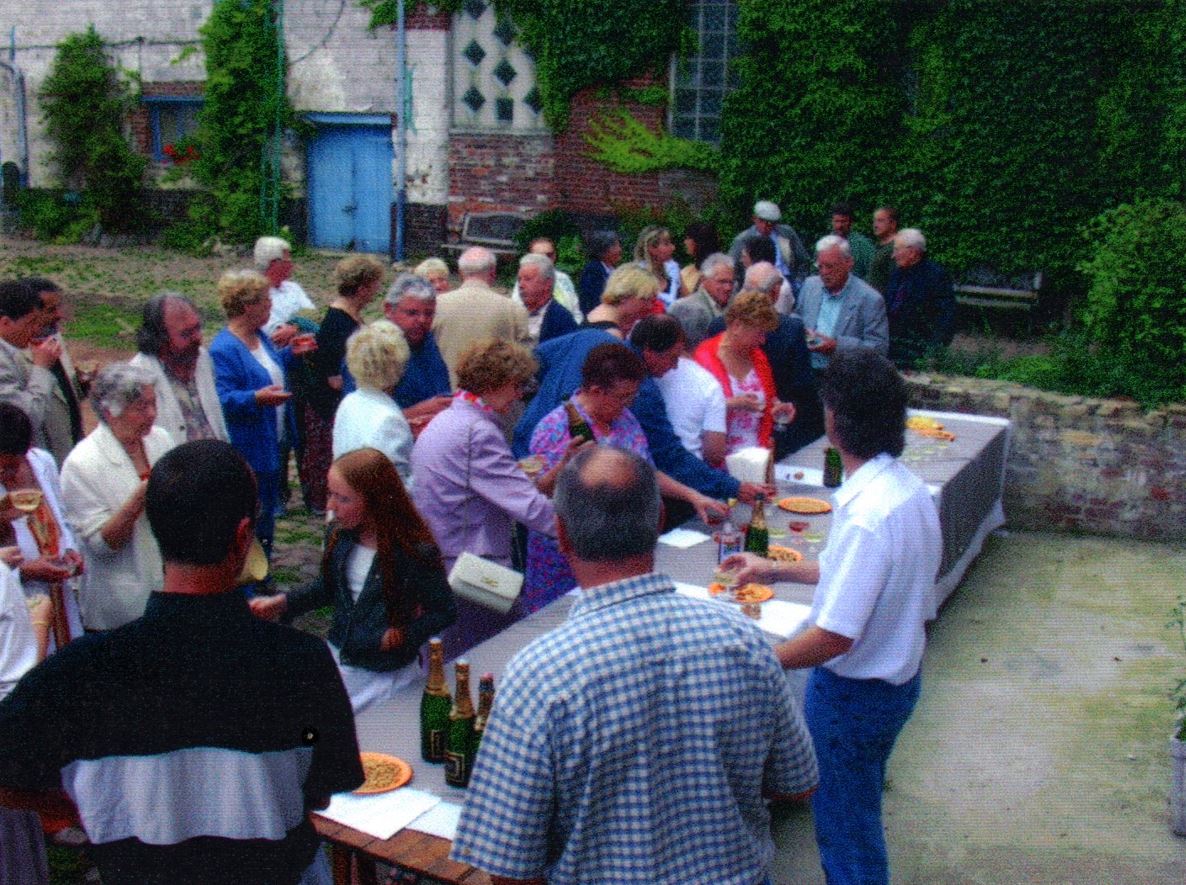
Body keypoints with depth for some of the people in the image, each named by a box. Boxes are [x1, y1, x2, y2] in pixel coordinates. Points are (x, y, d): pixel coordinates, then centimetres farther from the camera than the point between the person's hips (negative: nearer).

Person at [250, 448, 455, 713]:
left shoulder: (416, 553, -22)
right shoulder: (339, 535, -4)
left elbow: (444, 612, -11)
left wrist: (401, 636, -21)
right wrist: (280, 603, 1)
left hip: (383, 676, -6)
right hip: (336, 655, 6)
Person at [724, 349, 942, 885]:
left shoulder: (867, 515, -31)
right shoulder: (907, 487, -2)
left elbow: (834, 637, -30)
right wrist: (778, 571, 16)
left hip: (853, 693, -9)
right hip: (898, 675, 9)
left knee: (844, 829, 11)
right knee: (859, 818, 27)